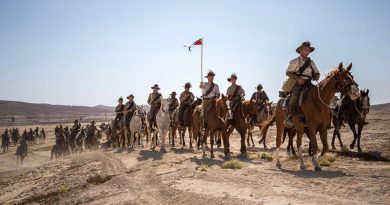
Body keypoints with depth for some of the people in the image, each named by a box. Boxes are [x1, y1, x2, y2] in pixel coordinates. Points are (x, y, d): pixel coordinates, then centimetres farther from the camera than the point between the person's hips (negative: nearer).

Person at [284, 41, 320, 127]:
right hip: (298, 83, -5)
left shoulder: (311, 62, 19)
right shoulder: (295, 61, 6)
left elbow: (317, 73, 24)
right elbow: (288, 72, -1)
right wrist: (298, 78, -15)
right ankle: (289, 118, -35)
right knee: (294, 96, -29)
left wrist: (316, 77, -1)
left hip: (308, 84, 5)